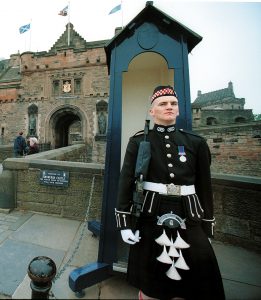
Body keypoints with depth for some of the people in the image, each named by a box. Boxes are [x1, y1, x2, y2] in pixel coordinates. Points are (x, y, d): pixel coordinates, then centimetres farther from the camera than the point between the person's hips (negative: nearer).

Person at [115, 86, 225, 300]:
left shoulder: (196, 143, 3)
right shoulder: (139, 142, -3)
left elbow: (205, 188, 6)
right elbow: (126, 183, -4)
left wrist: (207, 229, 8)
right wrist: (125, 222, -6)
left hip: (188, 218, 2)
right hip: (150, 217, -1)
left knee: (191, 282, 15)